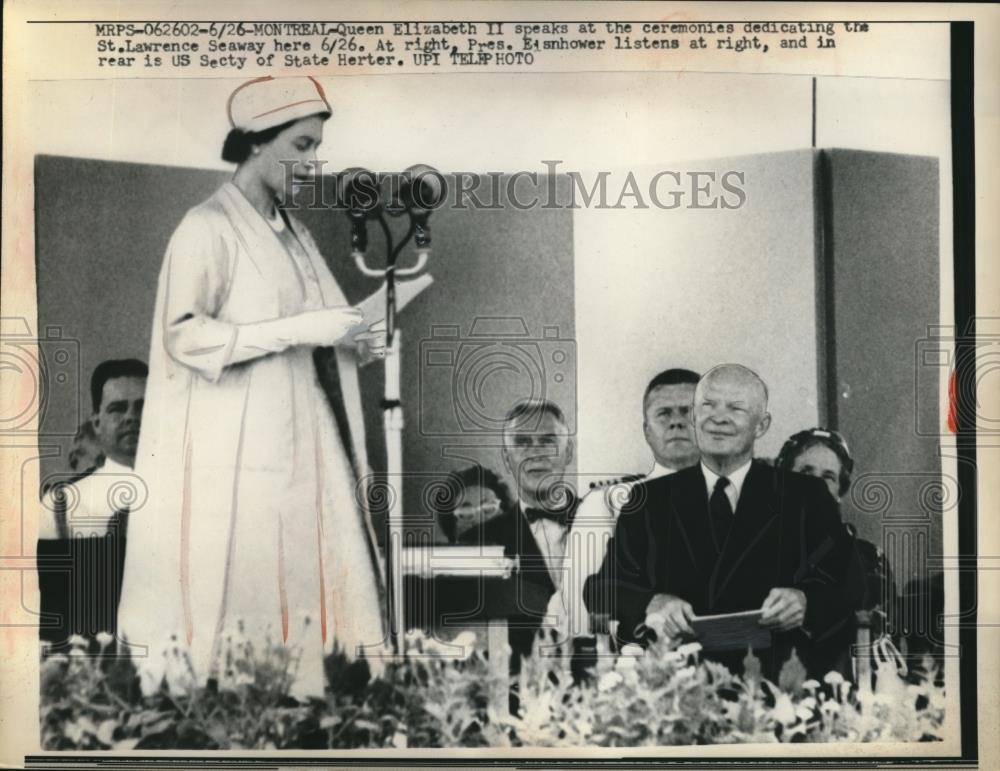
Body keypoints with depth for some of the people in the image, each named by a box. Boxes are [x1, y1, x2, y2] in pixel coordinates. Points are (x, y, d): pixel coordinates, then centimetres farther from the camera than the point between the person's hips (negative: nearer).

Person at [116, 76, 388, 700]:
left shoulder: (289, 229, 15)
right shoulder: (208, 227, -8)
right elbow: (184, 334, -17)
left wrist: (352, 343, 4)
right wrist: (299, 329, -21)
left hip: (297, 444, 7)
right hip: (232, 454, -7)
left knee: (309, 588, 2)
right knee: (233, 597, -4)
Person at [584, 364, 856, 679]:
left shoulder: (805, 498, 9)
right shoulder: (649, 500, 12)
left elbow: (847, 589, 3)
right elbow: (601, 588, 4)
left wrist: (805, 602, -18)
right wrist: (651, 604, -16)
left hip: (772, 688, 0)